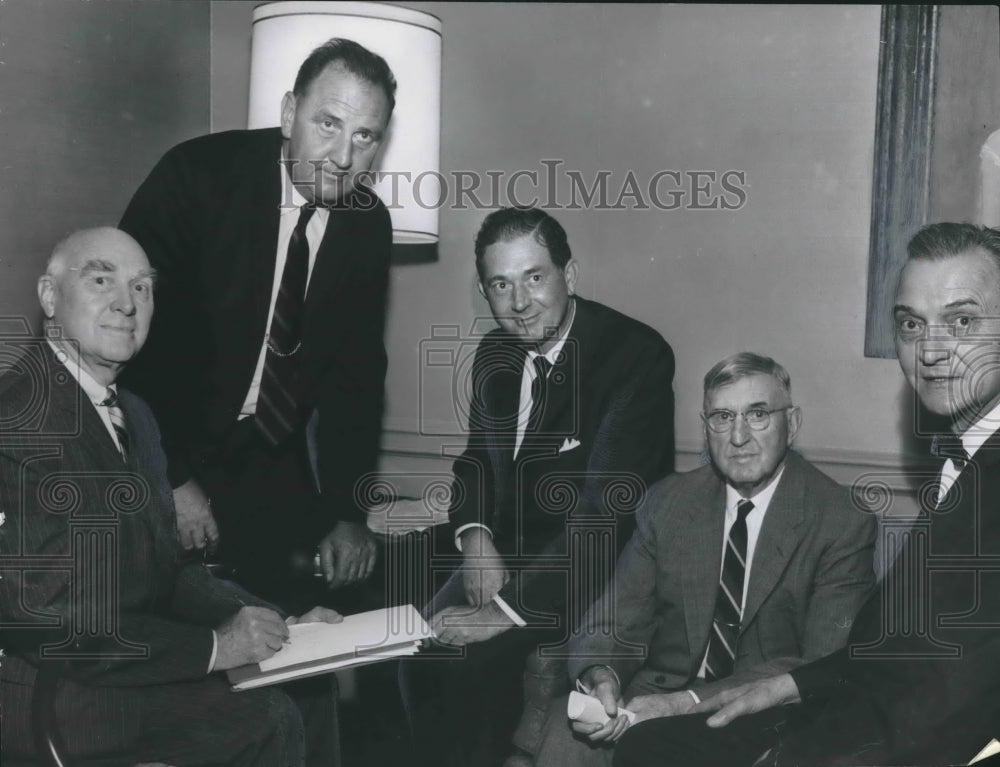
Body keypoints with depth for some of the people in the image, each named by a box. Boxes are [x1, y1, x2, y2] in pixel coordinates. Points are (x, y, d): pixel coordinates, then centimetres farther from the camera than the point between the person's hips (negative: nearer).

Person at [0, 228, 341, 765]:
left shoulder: (132, 414, 13)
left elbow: (166, 571, 11)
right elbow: (45, 613, -22)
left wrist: (276, 624, -3)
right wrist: (212, 647, -19)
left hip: (130, 661, 9)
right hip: (55, 695, -9)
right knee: (269, 720, -17)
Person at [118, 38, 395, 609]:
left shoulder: (369, 224, -3)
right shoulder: (196, 175, -17)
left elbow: (356, 369, 2)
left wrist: (349, 510, -3)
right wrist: (171, 477, -20)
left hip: (275, 462, 4)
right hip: (170, 447, -4)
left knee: (300, 612, 3)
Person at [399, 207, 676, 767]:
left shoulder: (639, 354, -19)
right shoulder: (495, 352, 4)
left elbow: (605, 507, -25)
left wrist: (512, 607, -28)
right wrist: (475, 535, -5)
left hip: (594, 571, -6)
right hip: (508, 551, 6)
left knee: (476, 657, -25)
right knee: (422, 653, -15)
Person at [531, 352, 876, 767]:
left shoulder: (843, 524, -9)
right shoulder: (669, 501, 5)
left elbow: (823, 667, -16)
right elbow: (617, 619, 2)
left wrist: (687, 703, -27)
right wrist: (601, 677, -23)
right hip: (660, 693, 3)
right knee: (567, 727, -28)